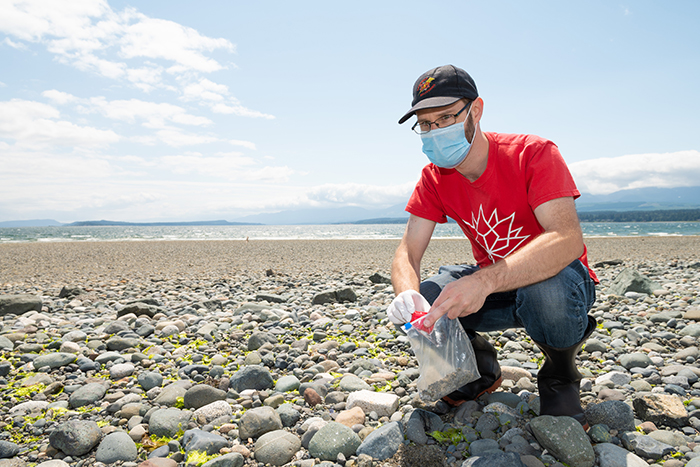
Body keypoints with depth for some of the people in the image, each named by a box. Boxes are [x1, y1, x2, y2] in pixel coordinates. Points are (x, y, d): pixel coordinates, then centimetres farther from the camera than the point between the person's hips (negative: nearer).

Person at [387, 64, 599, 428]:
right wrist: (407, 295, -37)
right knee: (420, 300, -22)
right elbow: (407, 252, -12)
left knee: (545, 292, -40)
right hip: (493, 285, 4)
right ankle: (481, 368, 8)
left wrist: (483, 281, -49)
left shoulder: (533, 154, -20)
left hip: (557, 278, -4)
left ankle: (560, 377, -4)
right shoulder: (434, 178, -6)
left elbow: (568, 240, -35)